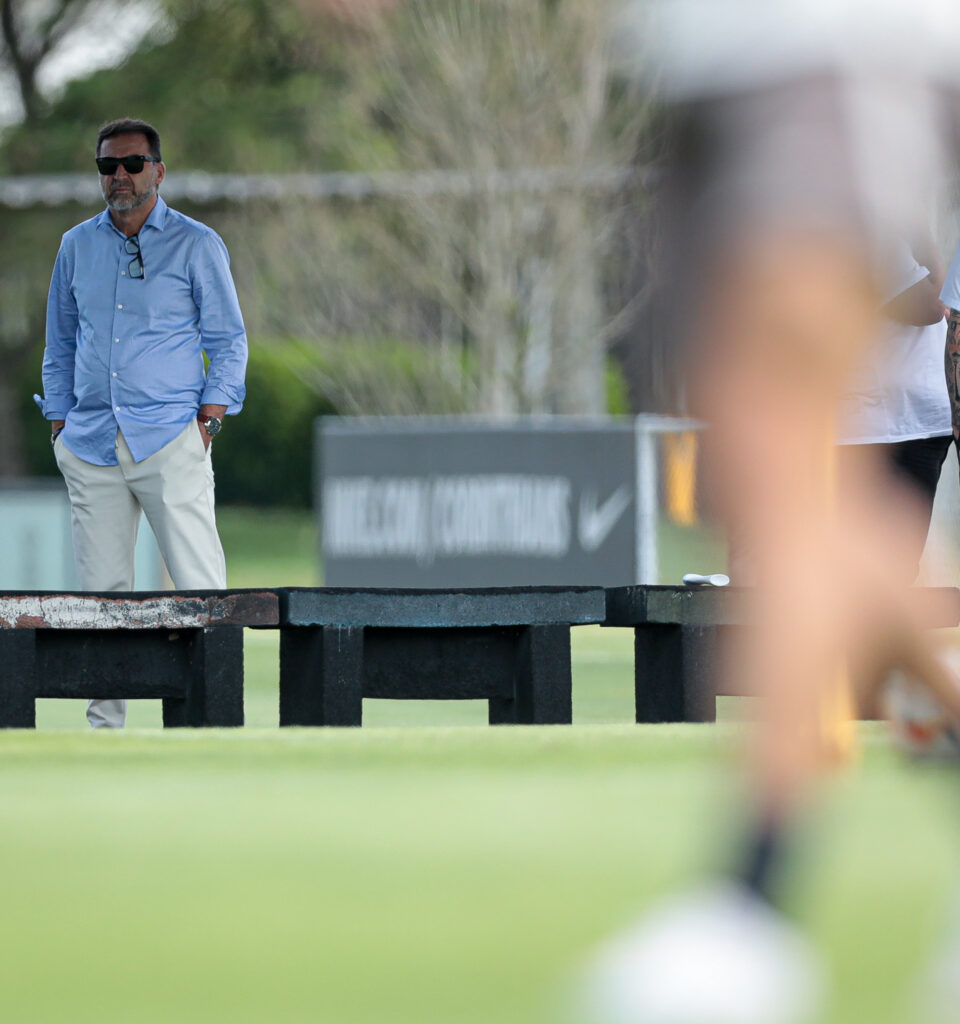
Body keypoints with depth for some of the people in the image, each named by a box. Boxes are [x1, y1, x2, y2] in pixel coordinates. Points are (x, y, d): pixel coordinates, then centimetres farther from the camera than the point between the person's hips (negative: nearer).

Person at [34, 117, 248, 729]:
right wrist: (59, 421, 12)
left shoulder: (197, 245, 4)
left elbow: (228, 340, 5)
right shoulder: (78, 246, 15)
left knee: (200, 587, -10)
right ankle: (105, 722, 5)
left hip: (171, 437, -4)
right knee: (102, 588, 2)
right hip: (92, 443, 4)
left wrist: (210, 416, -5)